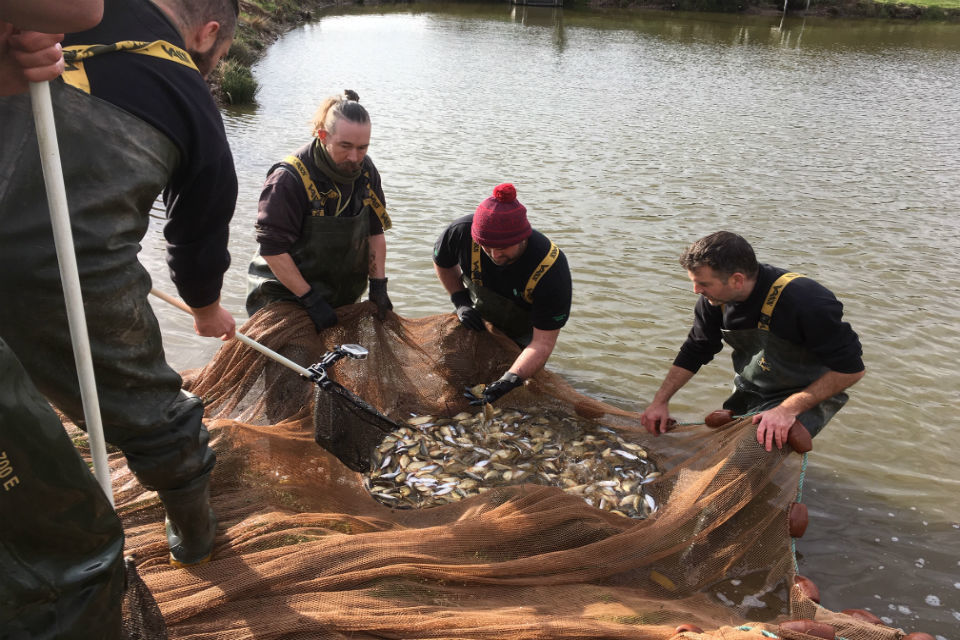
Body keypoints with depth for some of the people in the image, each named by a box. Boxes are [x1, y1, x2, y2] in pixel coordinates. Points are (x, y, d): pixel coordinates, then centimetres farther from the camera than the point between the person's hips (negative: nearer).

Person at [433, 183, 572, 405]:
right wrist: (461, 301, -15)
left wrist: (510, 380, -51)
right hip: (480, 320, 3)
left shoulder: (552, 271, -41)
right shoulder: (461, 232, -33)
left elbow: (543, 343, -38)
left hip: (524, 331, -2)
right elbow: (442, 263, -6)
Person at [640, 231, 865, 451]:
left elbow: (850, 368, -25)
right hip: (749, 393, 7)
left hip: (808, 396, -6)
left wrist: (788, 409, -31)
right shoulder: (715, 299, -11)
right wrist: (660, 401, 0)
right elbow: (694, 352, 4)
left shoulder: (805, 301, -31)